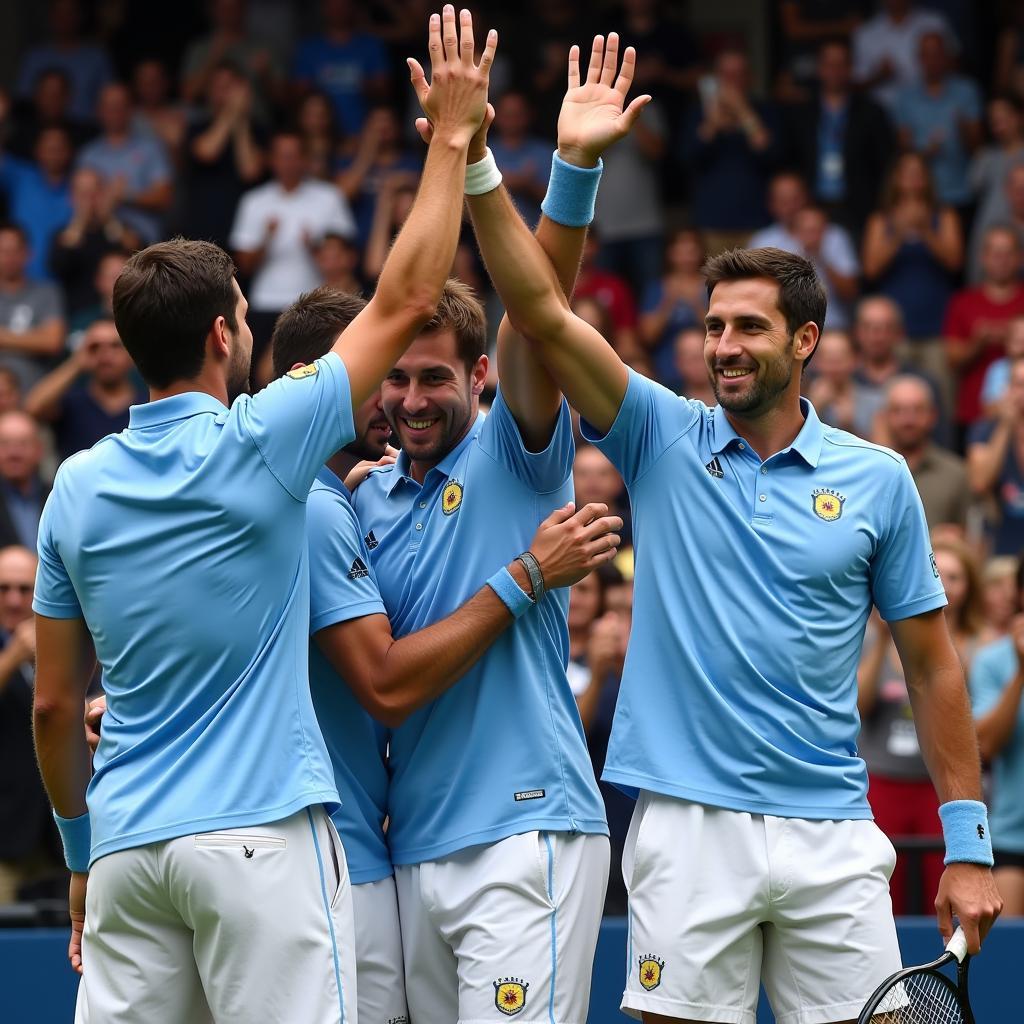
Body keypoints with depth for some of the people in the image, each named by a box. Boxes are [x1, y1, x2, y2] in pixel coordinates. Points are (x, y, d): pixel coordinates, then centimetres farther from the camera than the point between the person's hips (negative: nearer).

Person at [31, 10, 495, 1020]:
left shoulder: (77, 487, 7)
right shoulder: (256, 445, -7)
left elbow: (53, 704, 11)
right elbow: (404, 303, 0)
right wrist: (452, 134, 7)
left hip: (126, 849, 5)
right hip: (258, 835, -5)